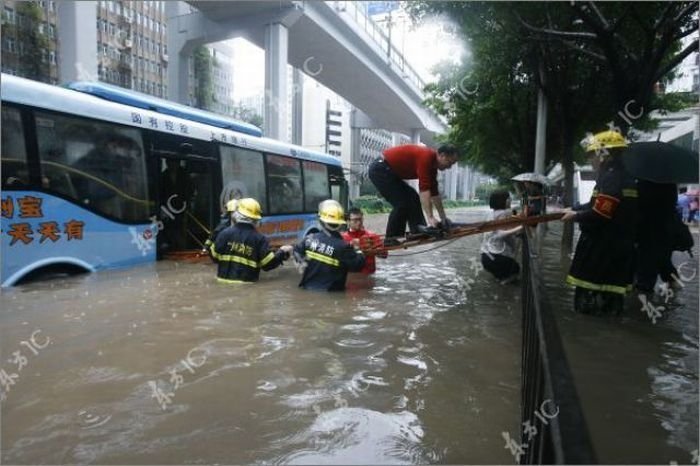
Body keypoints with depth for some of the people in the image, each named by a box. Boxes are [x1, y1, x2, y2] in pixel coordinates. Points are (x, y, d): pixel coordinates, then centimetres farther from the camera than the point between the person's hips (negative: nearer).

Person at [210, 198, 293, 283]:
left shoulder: (225, 233, -2)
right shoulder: (259, 238, -5)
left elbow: (215, 258, 3)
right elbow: (268, 264, -7)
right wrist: (282, 252, 8)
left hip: (225, 280, 2)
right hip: (247, 282, -1)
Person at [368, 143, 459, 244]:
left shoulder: (432, 163, 9)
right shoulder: (427, 157, -21)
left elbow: (434, 193, 14)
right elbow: (424, 189, -29)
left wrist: (443, 218, 15)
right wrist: (430, 217, -31)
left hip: (390, 171, 11)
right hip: (380, 170, -11)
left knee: (413, 198, 10)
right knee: (401, 203, -13)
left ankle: (418, 233, 12)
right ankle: (390, 239, -4)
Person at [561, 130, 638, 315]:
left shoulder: (611, 178, -19)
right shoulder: (626, 177, 15)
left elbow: (599, 214, -25)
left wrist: (576, 216, -9)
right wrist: (574, 209, 11)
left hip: (602, 248, -10)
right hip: (619, 247, 10)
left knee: (588, 300, -2)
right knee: (611, 292, 16)